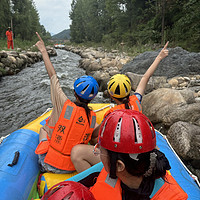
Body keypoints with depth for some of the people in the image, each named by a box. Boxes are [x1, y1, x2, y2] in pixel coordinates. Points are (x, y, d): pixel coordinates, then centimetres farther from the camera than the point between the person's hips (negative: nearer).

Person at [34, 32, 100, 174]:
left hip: (50, 165, -3)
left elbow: (53, 76, -10)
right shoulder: (93, 117, -10)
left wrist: (44, 51, 0)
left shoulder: (66, 106, -20)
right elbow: (95, 141, 1)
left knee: (44, 128, 21)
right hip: (72, 168, 4)